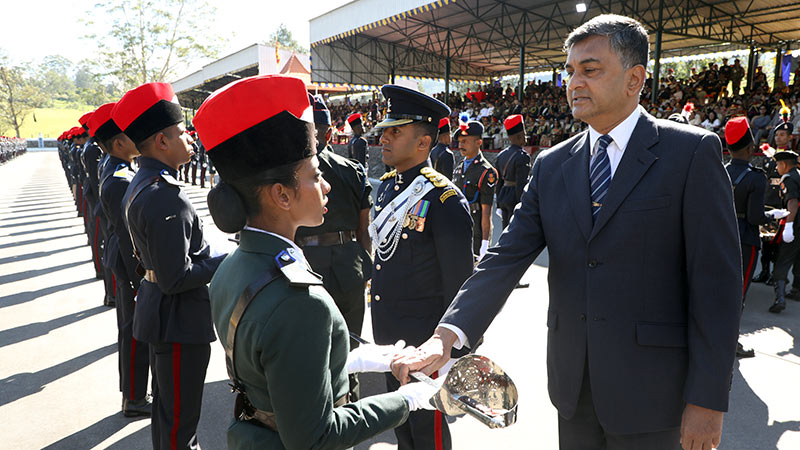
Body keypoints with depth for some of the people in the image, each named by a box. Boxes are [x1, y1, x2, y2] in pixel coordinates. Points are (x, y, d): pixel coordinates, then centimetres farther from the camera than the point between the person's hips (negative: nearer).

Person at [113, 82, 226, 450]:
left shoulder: (139, 185, 8)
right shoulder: (166, 197, -26)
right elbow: (175, 279, -27)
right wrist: (226, 261, -17)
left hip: (159, 312, 10)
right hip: (180, 320, -10)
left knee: (165, 405, 26)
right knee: (180, 418, 5)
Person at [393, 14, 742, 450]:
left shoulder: (692, 152, -8)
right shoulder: (551, 165, 4)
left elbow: (716, 279, -11)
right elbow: (506, 257, -5)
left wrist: (708, 399, -13)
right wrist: (447, 335, -19)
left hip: (649, 391, -4)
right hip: (572, 381, 4)